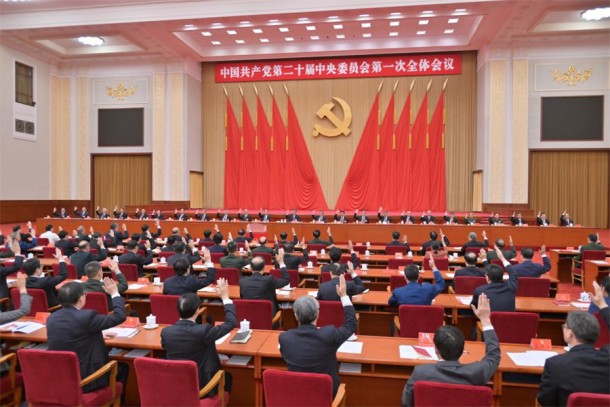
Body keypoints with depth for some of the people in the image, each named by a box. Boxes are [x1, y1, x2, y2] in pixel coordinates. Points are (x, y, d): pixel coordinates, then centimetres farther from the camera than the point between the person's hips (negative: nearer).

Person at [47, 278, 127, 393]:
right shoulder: (87, 316, -21)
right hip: (84, 380, -7)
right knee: (121, 368, 18)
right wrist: (114, 294, 0)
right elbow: (120, 316, -12)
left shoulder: (51, 318, 1)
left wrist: (98, 335, 23)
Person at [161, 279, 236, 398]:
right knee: (227, 376, 25)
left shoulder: (165, 332, -14)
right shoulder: (203, 331, -28)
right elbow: (231, 322, -14)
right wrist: (225, 297, -4)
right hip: (201, 388, -4)